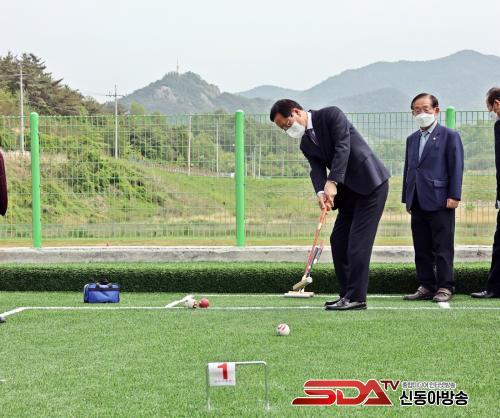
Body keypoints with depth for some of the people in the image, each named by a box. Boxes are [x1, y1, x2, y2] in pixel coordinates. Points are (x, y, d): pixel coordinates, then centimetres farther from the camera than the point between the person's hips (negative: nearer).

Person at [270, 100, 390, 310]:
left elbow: (342, 148, -22)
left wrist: (332, 183, -30)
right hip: (349, 191, 9)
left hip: (371, 182, -9)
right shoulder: (306, 144, 11)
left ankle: (356, 297, -10)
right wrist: (320, 192, -25)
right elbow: (317, 169, -4)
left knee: (358, 241, -12)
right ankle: (347, 294, 14)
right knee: (338, 240, 7)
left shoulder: (331, 115, -11)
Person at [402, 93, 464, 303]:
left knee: (443, 247, -3)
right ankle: (426, 286, 14)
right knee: (421, 248, 8)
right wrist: (407, 198, 14)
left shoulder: (449, 136, 0)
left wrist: (454, 196, -12)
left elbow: (456, 167, -5)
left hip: (439, 201, -6)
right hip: (418, 203, 6)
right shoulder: (412, 139, 18)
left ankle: (445, 287, 2)